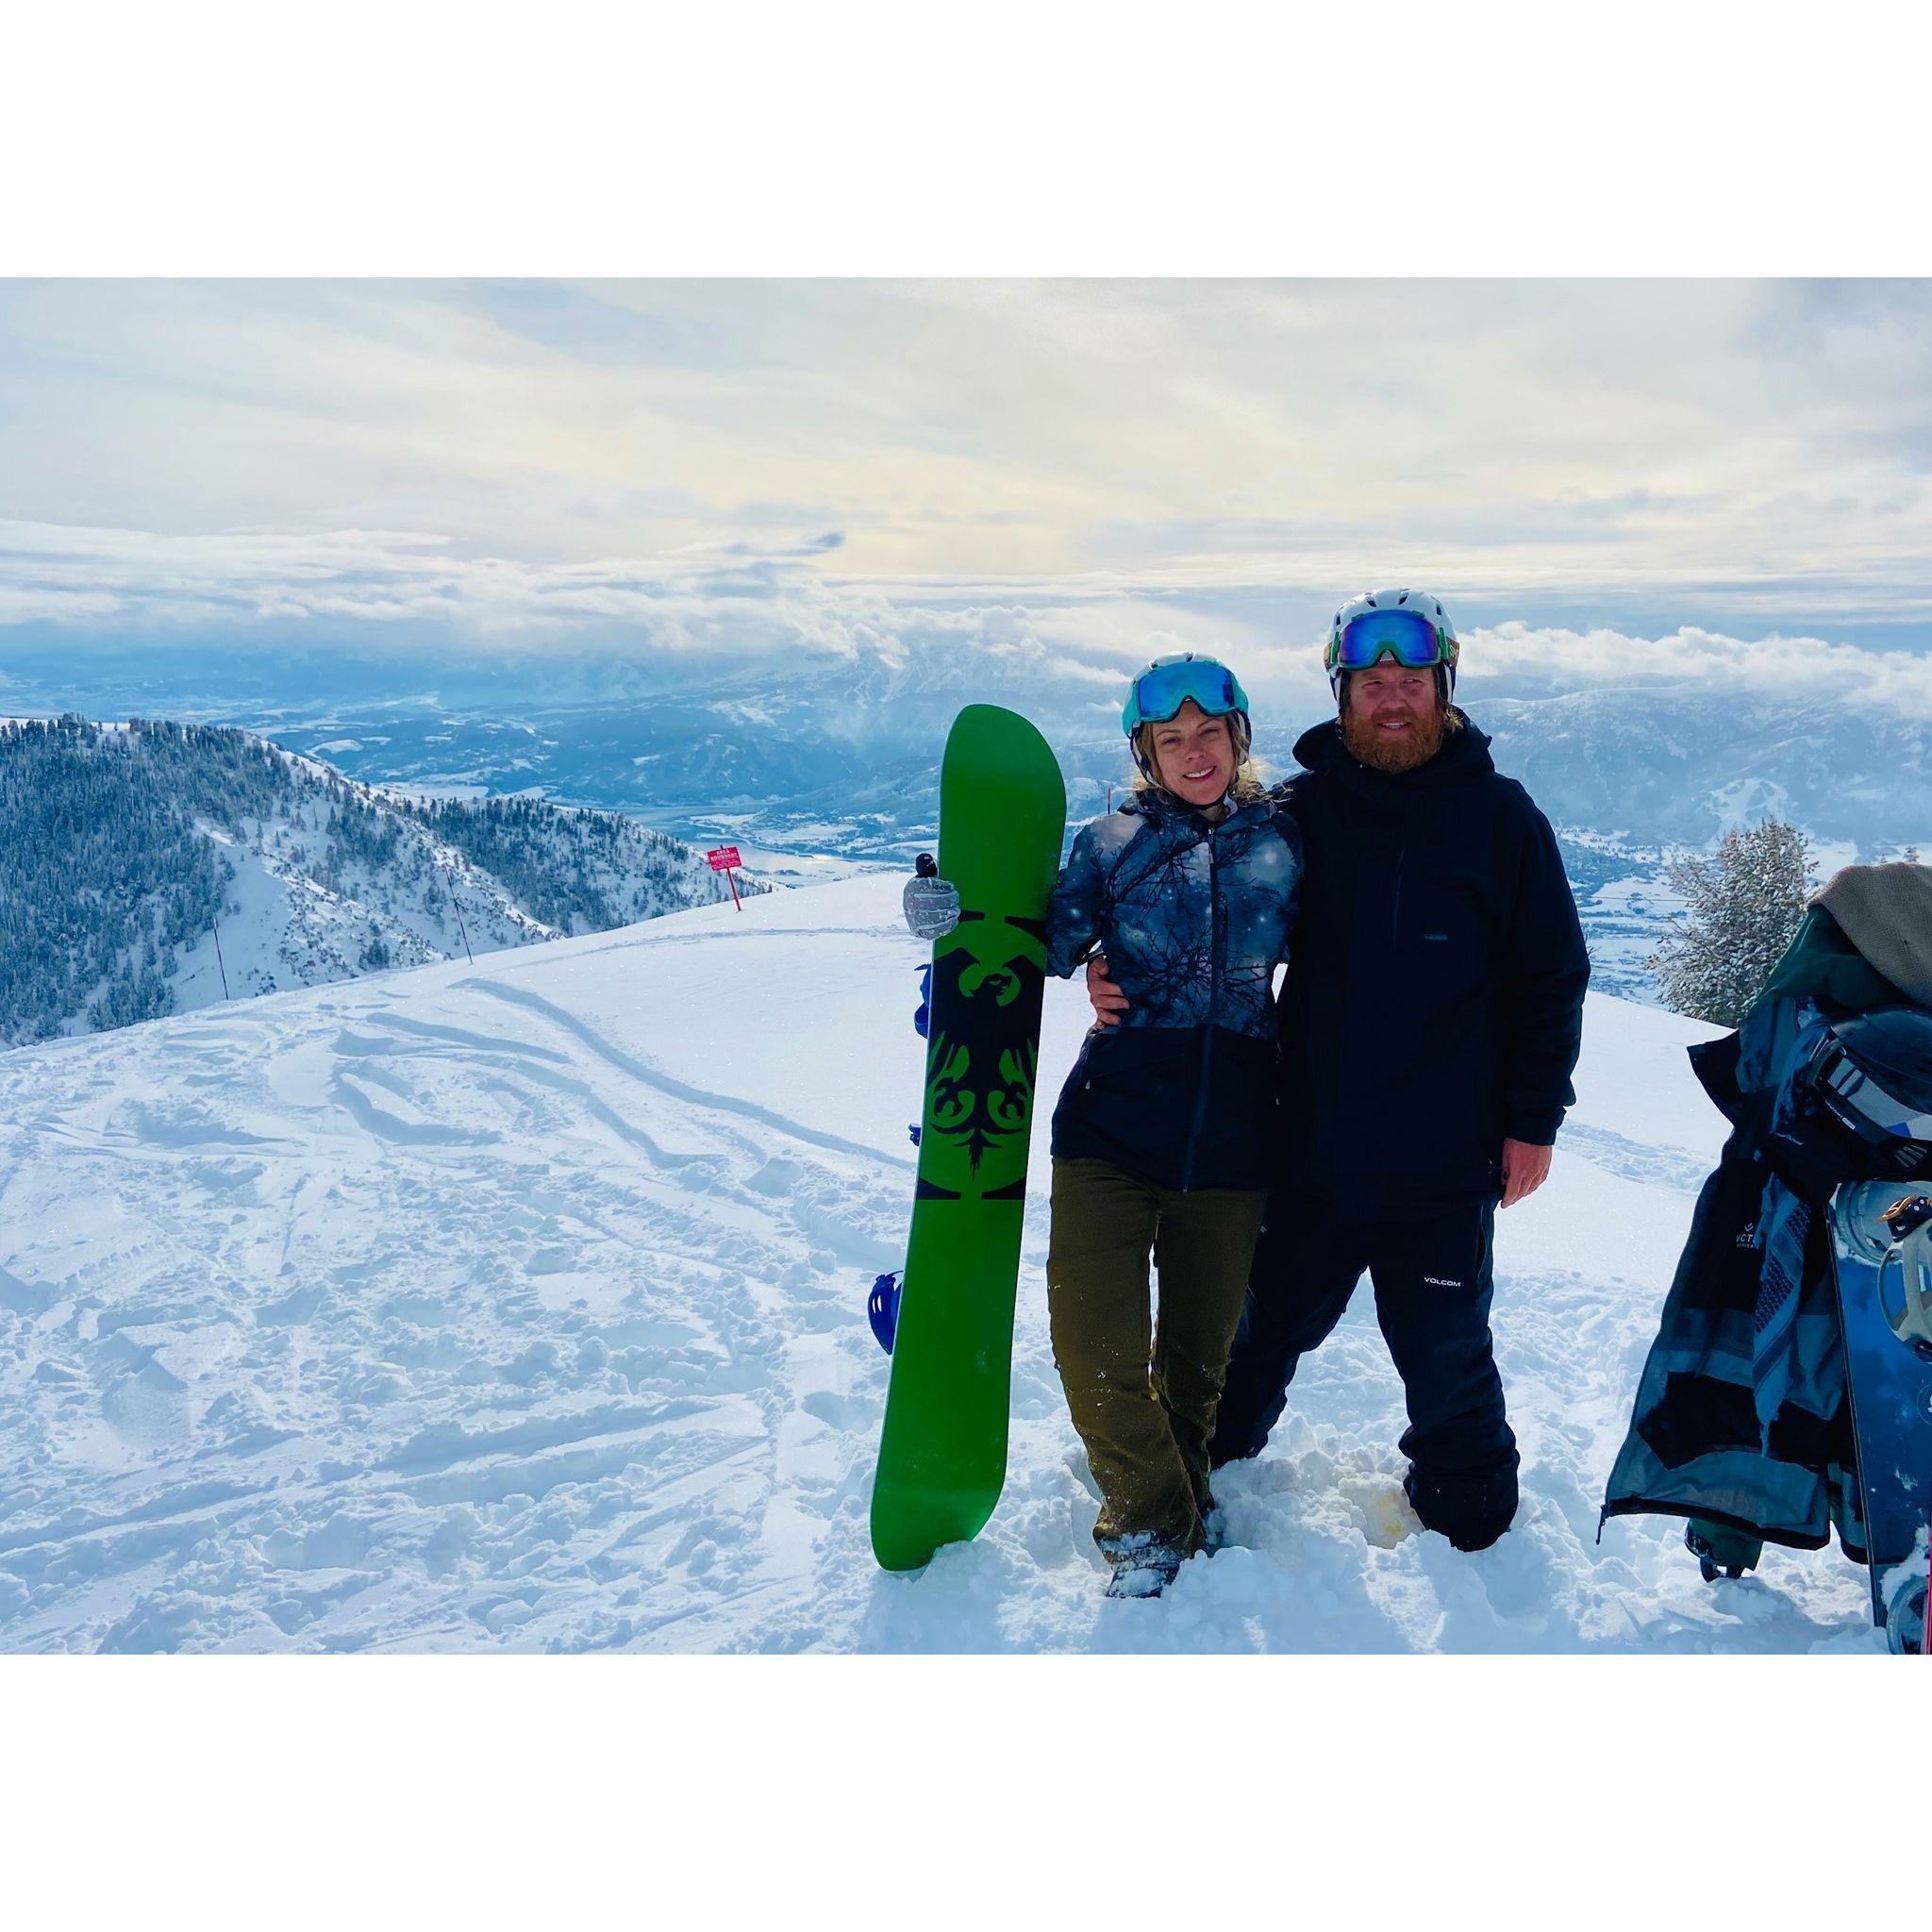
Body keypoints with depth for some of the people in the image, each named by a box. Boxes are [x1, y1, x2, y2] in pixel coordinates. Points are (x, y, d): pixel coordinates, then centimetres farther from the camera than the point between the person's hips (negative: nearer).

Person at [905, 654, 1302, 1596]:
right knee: (1095, 1347, -8)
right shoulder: (1113, 843, 3)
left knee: (1198, 1350, 12)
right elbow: (1051, 944, -7)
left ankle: (1182, 1496, 39)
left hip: (1231, 1138, 1)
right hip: (1114, 1126, -1)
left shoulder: (1282, 841, 5)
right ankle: (1148, 1518, 17)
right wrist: (959, 913, -24)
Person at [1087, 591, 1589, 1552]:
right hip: (1311, 1148, 2)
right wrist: (1123, 979, -10)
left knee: (1445, 1355, 10)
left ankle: (1469, 1524, 35)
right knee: (1262, 1328, 17)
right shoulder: (1299, 814, 2)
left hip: (1443, 1164, -2)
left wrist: (1532, 1119, 0)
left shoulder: (1499, 817, -2)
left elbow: (1552, 979, 2)